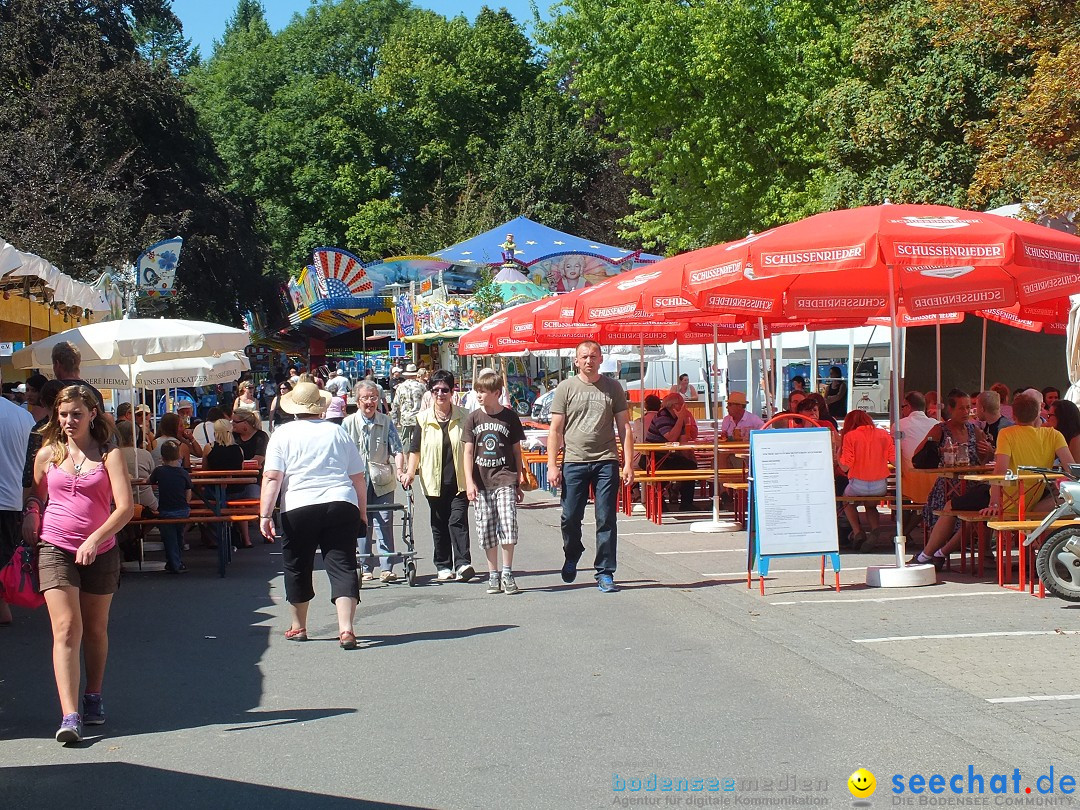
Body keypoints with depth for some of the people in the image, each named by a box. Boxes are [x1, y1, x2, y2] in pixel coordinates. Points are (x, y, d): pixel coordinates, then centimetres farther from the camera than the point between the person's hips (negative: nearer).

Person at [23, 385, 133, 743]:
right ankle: (70, 716, -18)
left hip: (100, 552, 0)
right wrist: (30, 517, -1)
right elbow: (35, 497, 19)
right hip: (56, 550, 0)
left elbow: (125, 506, -8)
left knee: (95, 629, 12)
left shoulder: (108, 455, 0)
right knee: (66, 629, -11)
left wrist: (95, 539, -19)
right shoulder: (47, 454, 7)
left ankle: (93, 698, 32)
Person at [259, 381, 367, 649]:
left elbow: (272, 477, -6)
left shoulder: (283, 434, 5)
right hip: (341, 504, 1)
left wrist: (265, 515, -8)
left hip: (299, 508, -1)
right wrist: (362, 514, 21)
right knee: (342, 566, -2)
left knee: (297, 567, 15)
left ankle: (298, 627, 28)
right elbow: (359, 478, 13)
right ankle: (346, 629, -16)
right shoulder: (338, 433, 12)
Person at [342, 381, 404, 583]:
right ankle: (365, 568, 14)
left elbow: (397, 450, 1)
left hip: (382, 483, 0)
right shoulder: (348, 423, 2)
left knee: (384, 525, -5)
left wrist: (399, 470, -14)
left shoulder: (386, 422, 4)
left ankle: (387, 568, -3)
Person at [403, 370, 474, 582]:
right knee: (439, 524, 7)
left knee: (458, 520, -12)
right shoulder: (424, 418, 5)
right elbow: (415, 449, 7)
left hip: (459, 481, -2)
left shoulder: (463, 417, 3)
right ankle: (443, 566, 16)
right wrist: (410, 472, -5)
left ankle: (462, 563, -16)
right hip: (434, 481, 2)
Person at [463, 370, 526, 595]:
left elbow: (517, 451, 8)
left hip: (505, 480, -2)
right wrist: (469, 482, -6)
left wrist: (519, 483, 8)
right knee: (486, 530, 4)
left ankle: (507, 573, -2)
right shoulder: (473, 418, 5)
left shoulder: (510, 417, 2)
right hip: (481, 483, 2)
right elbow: (468, 451, 4)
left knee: (507, 524, -13)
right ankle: (493, 575, 14)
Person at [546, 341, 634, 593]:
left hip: (606, 461, 0)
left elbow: (624, 428, 9)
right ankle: (572, 555, 32)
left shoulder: (612, 388, 8)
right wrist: (552, 465, -3)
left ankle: (605, 573, 7)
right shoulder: (566, 388, 6)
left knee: (606, 520, 0)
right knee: (570, 517, 3)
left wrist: (628, 464, 1)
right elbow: (555, 430, 5)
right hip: (574, 461, 0)